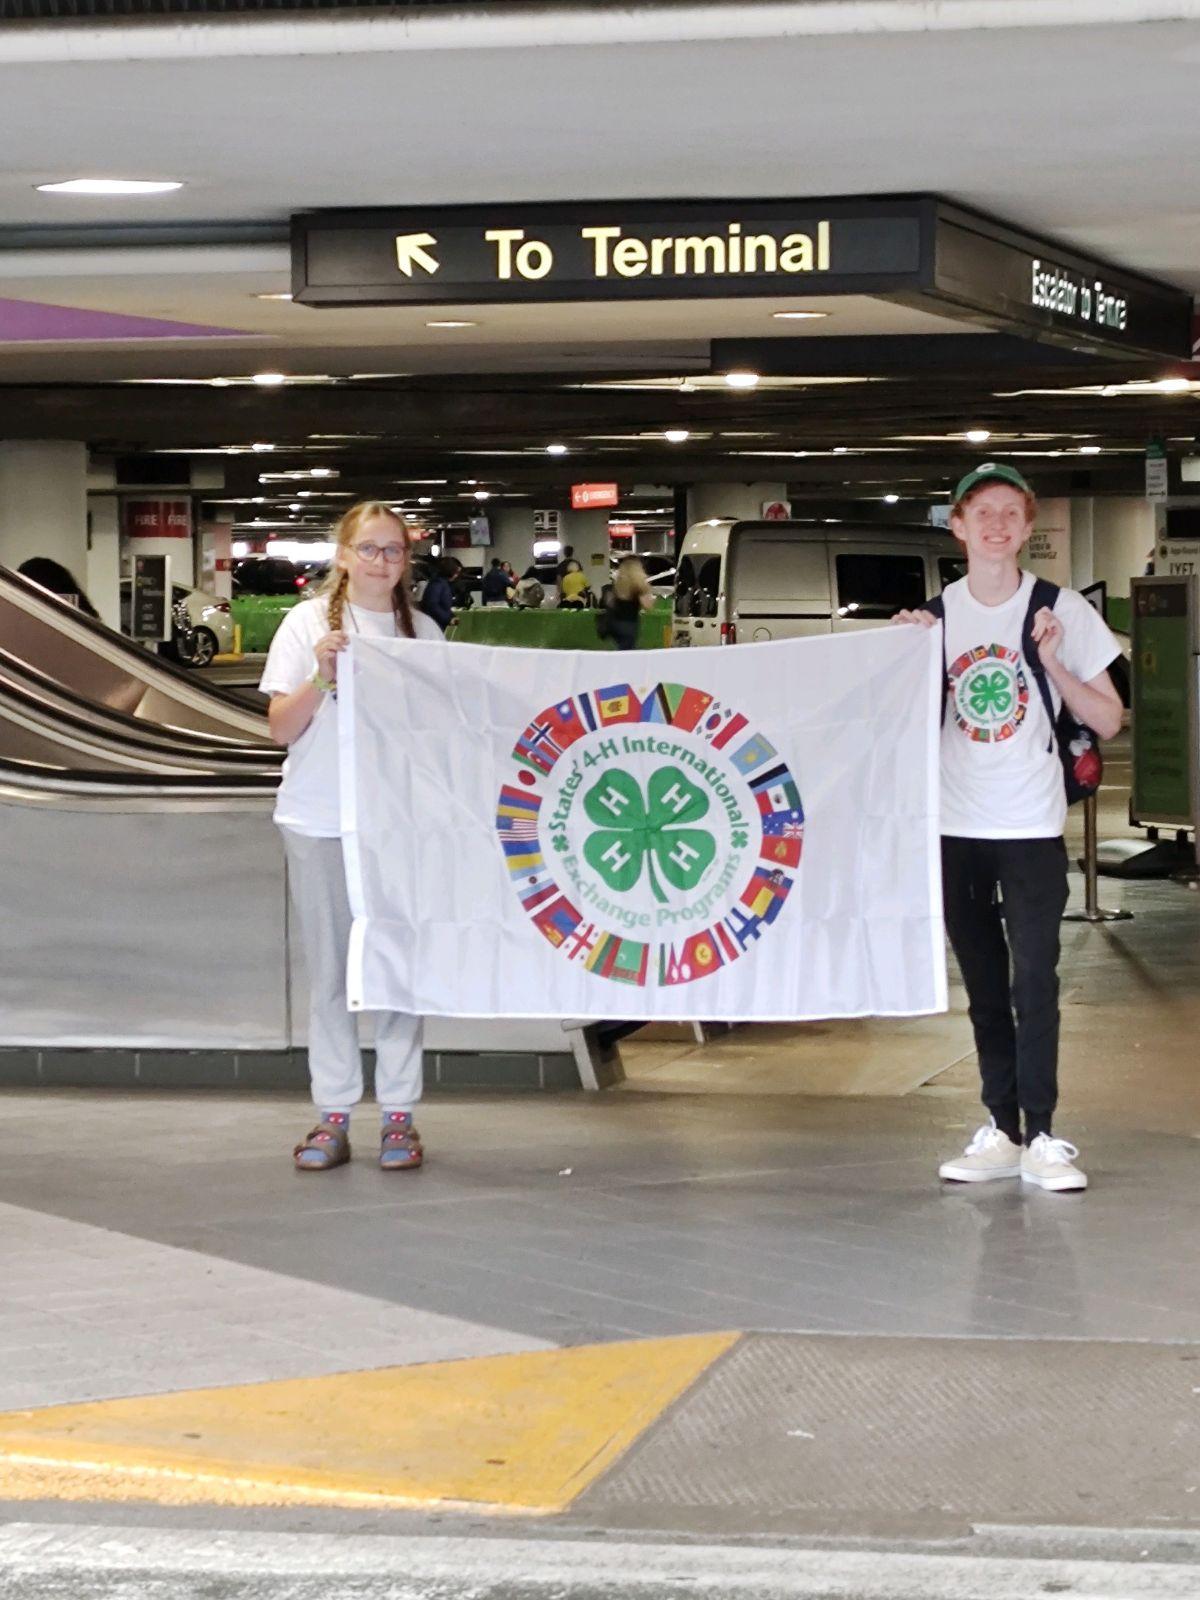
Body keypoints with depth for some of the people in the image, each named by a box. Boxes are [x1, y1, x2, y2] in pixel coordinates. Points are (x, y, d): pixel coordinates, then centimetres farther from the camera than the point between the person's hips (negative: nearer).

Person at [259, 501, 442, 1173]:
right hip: (320, 820, -1)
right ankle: (334, 1117, 9)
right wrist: (323, 677, -16)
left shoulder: (423, 632, 6)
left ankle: (400, 1115, 7)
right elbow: (281, 728, -2)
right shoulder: (310, 623, 2)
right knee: (330, 969, 4)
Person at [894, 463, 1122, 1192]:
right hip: (955, 825, 3)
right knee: (984, 987, 8)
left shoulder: (1062, 611, -4)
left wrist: (1054, 665, -15)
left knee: (1034, 981, -8)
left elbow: (1108, 721, -2)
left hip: (1032, 828, -3)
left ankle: (1041, 1137, -4)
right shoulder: (936, 614, 4)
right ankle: (1001, 1132, 13)